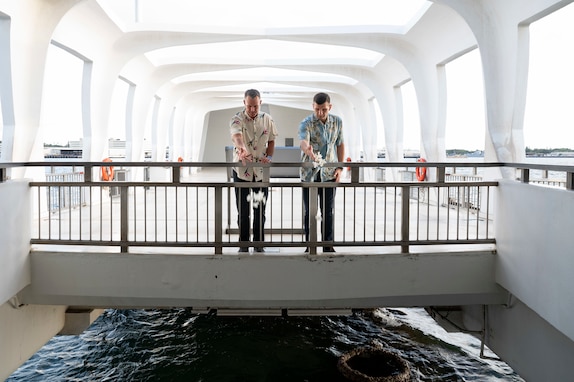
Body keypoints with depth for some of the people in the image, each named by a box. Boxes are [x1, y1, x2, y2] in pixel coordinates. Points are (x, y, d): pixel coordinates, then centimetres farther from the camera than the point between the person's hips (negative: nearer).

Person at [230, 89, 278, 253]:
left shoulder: (267, 119, 1)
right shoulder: (237, 119, -11)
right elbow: (236, 135, -32)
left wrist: (269, 157, -9)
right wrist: (241, 149, -54)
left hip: (261, 171, 2)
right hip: (242, 171, -2)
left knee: (260, 209, 9)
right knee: (243, 210, 5)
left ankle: (259, 244, 22)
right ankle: (243, 244, 18)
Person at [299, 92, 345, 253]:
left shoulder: (337, 122, 2)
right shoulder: (306, 123, -12)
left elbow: (340, 144, 12)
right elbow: (303, 141, -32)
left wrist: (340, 167, 3)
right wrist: (308, 150, -56)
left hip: (329, 173, 3)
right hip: (309, 173, -2)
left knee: (328, 211, 6)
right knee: (309, 211, 4)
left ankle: (328, 245, 17)